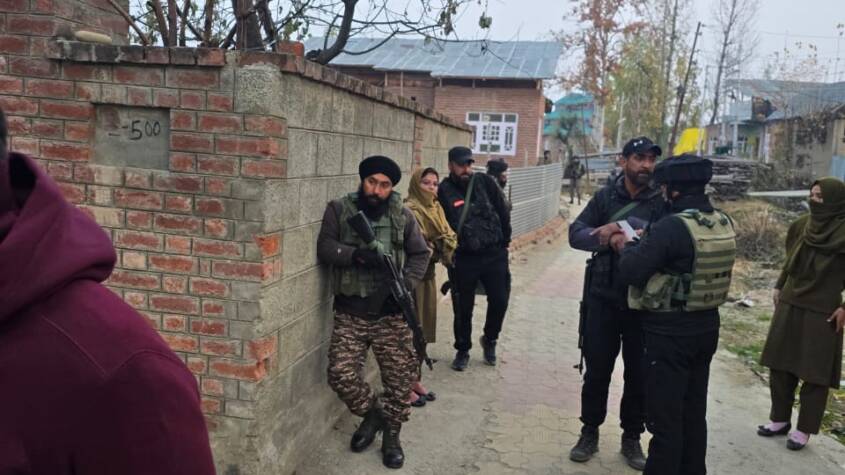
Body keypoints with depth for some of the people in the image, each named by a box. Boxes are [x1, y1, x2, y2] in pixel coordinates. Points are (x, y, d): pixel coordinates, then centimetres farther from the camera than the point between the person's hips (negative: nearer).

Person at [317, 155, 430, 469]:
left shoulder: (403, 215, 2)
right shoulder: (339, 210, -1)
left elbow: (420, 254, 7)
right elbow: (324, 248, -8)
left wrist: (406, 284, -10)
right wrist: (357, 254, -25)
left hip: (391, 313, 1)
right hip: (350, 311, 0)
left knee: (399, 377, 5)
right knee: (341, 374, -5)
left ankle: (391, 435, 28)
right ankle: (372, 413, 25)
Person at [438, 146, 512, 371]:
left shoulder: (485, 182, -1)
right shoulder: (444, 191, -7)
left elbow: (503, 212, 5)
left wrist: (505, 241, 8)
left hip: (493, 254, 2)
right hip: (462, 258, -2)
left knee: (499, 300, 5)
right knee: (463, 308, 7)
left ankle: (490, 339, 31)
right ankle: (463, 351, 27)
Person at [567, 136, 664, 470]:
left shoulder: (661, 201, -3)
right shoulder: (605, 196, 1)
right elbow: (576, 234, -7)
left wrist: (624, 229, -25)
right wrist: (608, 240, -23)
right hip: (604, 299, 0)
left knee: (639, 374, 11)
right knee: (597, 371, 10)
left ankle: (632, 438, 29)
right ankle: (589, 433, 28)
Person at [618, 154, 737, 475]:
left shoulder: (673, 226, -23)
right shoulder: (723, 223, 2)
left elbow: (630, 272, -23)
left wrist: (631, 245, -4)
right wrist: (649, 241, 10)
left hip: (670, 332, -8)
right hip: (706, 326, 8)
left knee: (665, 416, 4)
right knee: (694, 412, 20)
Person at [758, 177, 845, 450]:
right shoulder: (801, 225, 3)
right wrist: (779, 288, 14)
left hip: (822, 312, -6)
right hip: (790, 305, 6)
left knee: (814, 373, 5)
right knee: (779, 364, 12)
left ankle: (804, 429, 18)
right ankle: (780, 419, 26)